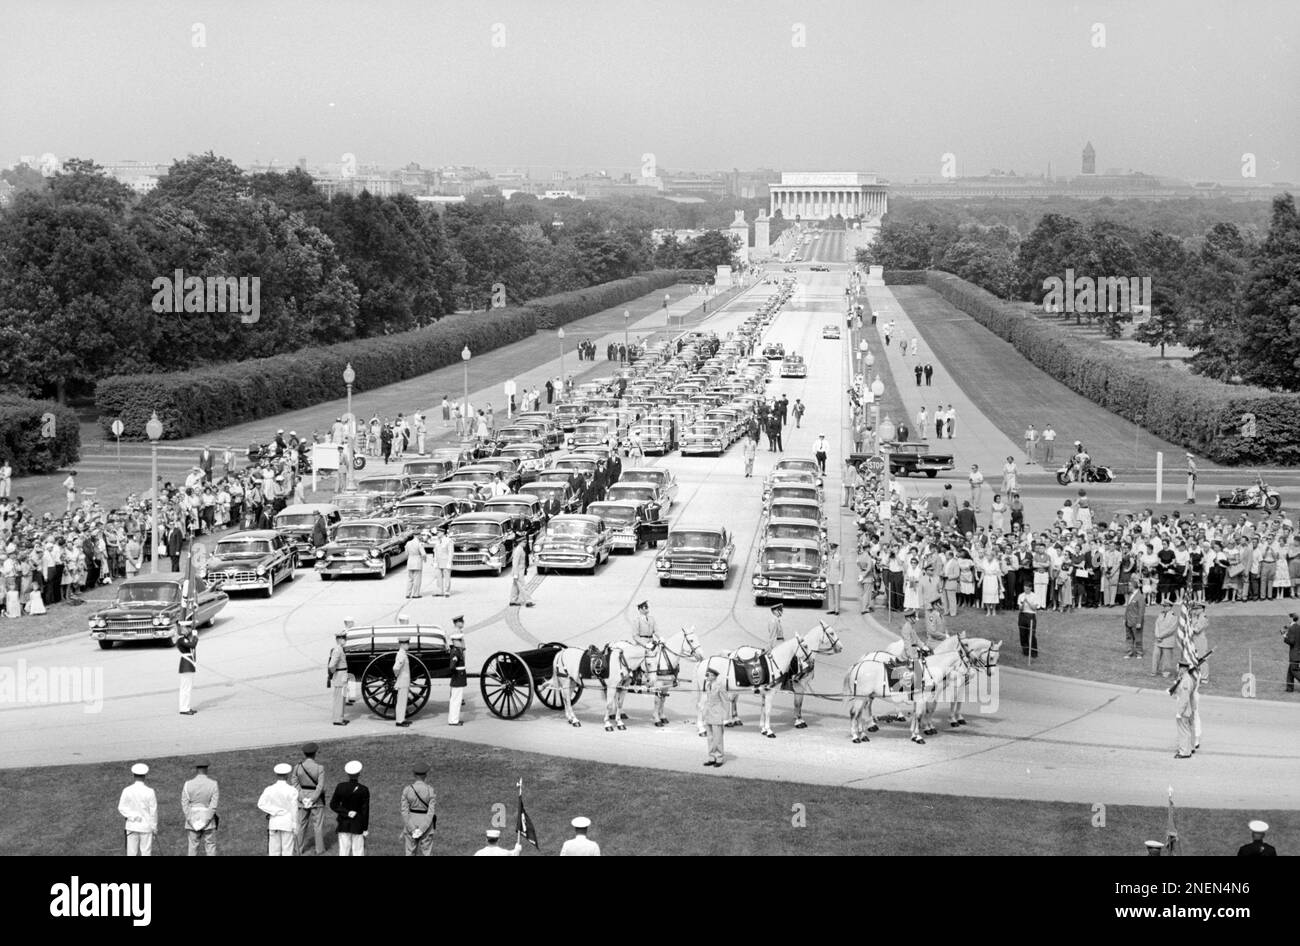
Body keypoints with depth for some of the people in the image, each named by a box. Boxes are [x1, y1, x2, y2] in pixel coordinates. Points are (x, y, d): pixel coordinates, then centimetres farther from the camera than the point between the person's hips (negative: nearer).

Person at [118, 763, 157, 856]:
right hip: (146, 827, -2)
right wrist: (154, 827, 3)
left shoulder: (127, 791, -6)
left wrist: (132, 816, -4)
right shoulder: (150, 792, -12)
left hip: (132, 826, 2)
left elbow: (121, 808, -5)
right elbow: (153, 811, -7)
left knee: (131, 852, 7)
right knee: (146, 852, 3)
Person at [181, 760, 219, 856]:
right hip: (208, 822, -1)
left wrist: (192, 823, -5)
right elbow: (214, 805, -13)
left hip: (192, 821, 1)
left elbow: (184, 805, -7)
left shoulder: (188, 784, -4)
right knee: (210, 848, 4)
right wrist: (205, 822, -11)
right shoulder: (213, 784, -6)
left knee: (193, 848, 6)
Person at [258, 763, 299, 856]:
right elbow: (294, 809, -9)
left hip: (274, 822, 3)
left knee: (274, 849, 9)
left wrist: (273, 812, -6)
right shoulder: (291, 791, -12)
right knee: (287, 850, 4)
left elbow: (261, 804, -12)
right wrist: (295, 824, -2)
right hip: (287, 822, -3)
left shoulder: (269, 789, -5)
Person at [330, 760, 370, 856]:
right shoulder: (364, 790, -14)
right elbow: (365, 810, -10)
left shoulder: (340, 787, -7)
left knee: (344, 849, 8)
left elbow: (333, 805, -4)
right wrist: (365, 829, -3)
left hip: (344, 824, 2)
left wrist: (346, 813, -8)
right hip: (358, 824, -2)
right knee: (358, 851, 7)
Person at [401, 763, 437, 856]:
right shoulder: (430, 790, -11)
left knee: (410, 854, 9)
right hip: (426, 823, -1)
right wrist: (421, 830, -14)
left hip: (410, 823, 1)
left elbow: (404, 811, -9)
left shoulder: (407, 789, -8)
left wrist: (412, 830, -8)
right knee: (426, 854, 6)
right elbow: (431, 811, -15)